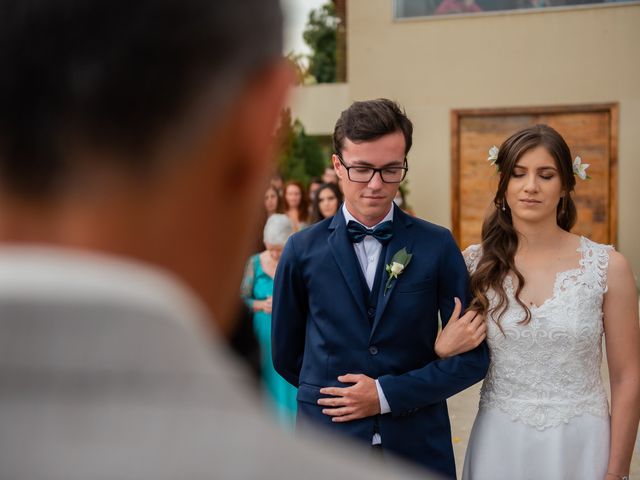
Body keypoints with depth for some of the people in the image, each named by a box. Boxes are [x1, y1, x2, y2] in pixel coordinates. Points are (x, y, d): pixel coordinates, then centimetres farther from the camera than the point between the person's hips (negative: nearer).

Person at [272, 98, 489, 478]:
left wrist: (388, 394, -10)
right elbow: (287, 356, 7)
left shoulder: (438, 245, -4)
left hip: (420, 446, 0)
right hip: (326, 440, 0)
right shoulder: (303, 250, -3)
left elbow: (473, 358, -3)